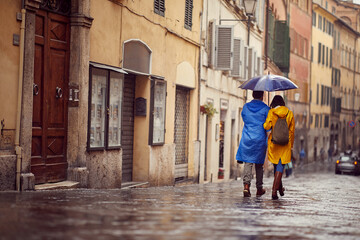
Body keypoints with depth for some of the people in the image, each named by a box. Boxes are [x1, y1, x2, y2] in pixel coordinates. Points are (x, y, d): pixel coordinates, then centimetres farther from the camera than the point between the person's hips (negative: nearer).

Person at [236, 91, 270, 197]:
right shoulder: (265, 108, -3)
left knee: (248, 163, -1)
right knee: (259, 164, 10)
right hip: (260, 140, -1)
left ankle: (246, 185, -22)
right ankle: (259, 189, 19)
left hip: (247, 139, 1)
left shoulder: (245, 107, 5)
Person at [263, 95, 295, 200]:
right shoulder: (289, 113, 2)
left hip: (273, 142, 0)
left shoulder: (271, 112, -4)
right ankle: (274, 190, -14)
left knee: (276, 165, 17)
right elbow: (292, 130, 6)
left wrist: (264, 124, 11)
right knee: (280, 166, -1)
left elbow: (267, 126, -13)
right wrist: (291, 144, 15)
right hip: (285, 143, 0)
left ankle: (280, 188, 31)